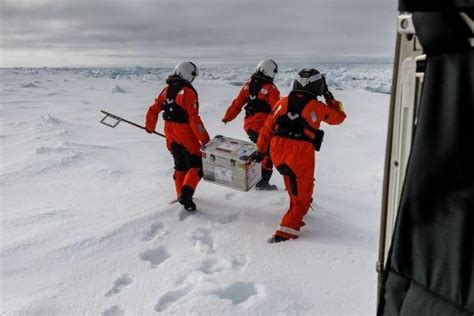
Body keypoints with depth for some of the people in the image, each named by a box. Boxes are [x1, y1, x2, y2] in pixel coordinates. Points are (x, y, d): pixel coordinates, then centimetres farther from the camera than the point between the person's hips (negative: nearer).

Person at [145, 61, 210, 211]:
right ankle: (186, 192, -14)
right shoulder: (188, 92, -16)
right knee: (197, 166, 2)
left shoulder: (166, 89, 6)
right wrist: (205, 140, -17)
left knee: (180, 165, 21)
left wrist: (150, 126, 30)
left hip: (170, 136, 7)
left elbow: (153, 109, 12)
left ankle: (181, 195, 26)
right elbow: (194, 119, -21)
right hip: (186, 136, -7)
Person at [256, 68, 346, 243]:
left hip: (278, 153, 5)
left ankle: (296, 214, 49)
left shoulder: (282, 102, 9)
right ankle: (287, 230, 2)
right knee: (302, 196, 9)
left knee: (295, 187, 31)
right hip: (301, 155, -5)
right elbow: (339, 117, 16)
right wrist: (329, 96, 25)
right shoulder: (317, 107, -1)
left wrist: (261, 150, 22)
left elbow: (268, 128, 12)